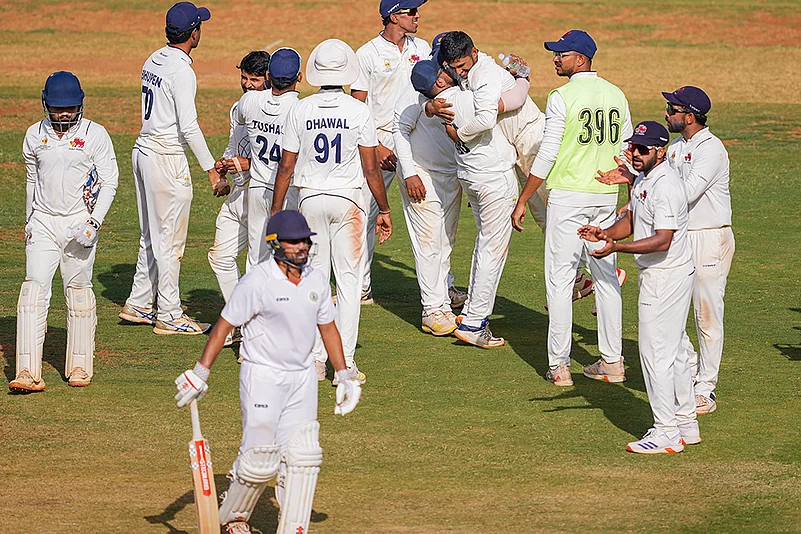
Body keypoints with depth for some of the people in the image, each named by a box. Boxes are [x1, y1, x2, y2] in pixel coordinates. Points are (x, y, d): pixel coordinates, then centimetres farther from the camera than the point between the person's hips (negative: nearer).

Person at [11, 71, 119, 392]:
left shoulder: (95, 134, -4)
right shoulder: (35, 135, 6)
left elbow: (109, 181, -4)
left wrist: (94, 221, -15)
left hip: (79, 223, -2)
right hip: (43, 222, 2)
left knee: (78, 291, 4)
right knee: (34, 290, -11)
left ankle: (79, 366, 19)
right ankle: (28, 372, -17)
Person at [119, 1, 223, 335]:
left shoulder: (153, 62, 9)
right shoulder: (181, 71, -18)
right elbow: (189, 127, -23)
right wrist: (211, 170, -20)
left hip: (143, 151, 9)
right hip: (167, 158, -9)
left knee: (152, 237, 18)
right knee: (169, 241, -2)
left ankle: (139, 304, 22)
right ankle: (169, 316, 4)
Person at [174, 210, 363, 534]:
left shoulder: (317, 281, 6)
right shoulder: (257, 282, -14)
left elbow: (327, 327, 18)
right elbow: (224, 325, -11)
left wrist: (344, 377, 17)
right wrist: (200, 374, -14)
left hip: (302, 379, 6)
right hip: (263, 376, -6)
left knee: (303, 456, -1)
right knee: (260, 460, -6)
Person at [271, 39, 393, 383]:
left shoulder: (300, 110, -3)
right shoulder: (359, 111, -7)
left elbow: (286, 167, -1)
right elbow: (371, 168, -5)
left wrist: (276, 212, 7)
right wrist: (384, 210, 5)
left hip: (310, 198, 2)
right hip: (347, 199, -2)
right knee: (348, 280, 2)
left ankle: (315, 359, 7)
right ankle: (344, 362, -2)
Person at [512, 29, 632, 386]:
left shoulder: (562, 98, -12)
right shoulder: (616, 96, 7)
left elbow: (546, 156, -14)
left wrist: (522, 201, -7)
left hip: (567, 196, -6)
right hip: (606, 196, 6)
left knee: (560, 279, -1)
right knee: (605, 276, 12)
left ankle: (559, 366, -2)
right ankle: (612, 362, 13)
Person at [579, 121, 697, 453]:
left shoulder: (665, 185, -22)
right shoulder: (644, 179, 11)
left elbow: (662, 240, -28)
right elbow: (631, 221, 17)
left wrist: (616, 247, -34)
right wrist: (604, 234, -2)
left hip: (667, 277, -11)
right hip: (657, 275, 11)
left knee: (655, 351, -7)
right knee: (673, 351, 17)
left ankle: (666, 433, -3)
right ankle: (686, 425, 25)